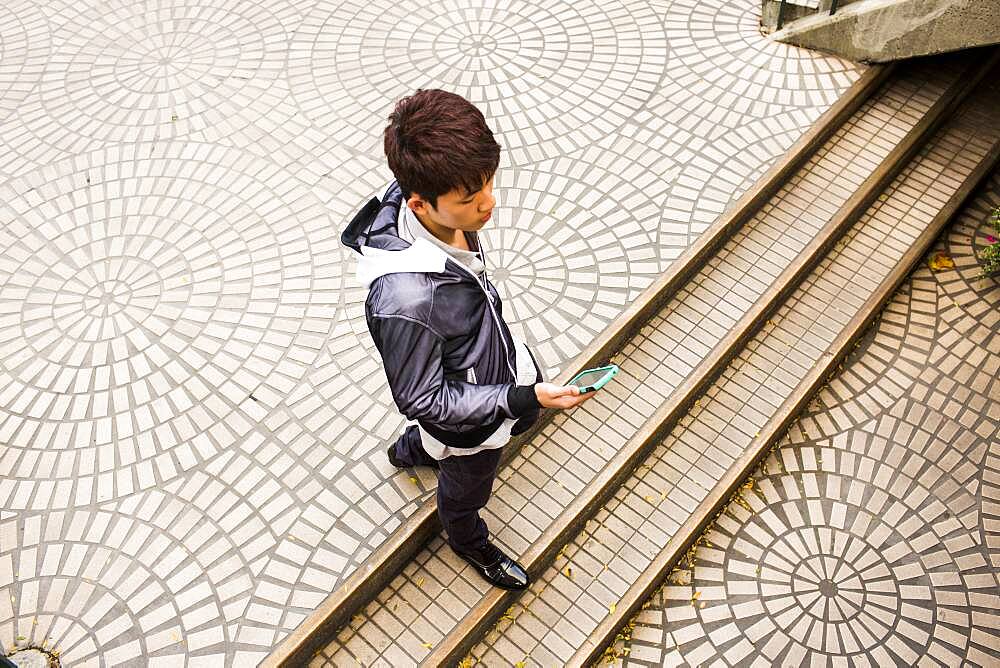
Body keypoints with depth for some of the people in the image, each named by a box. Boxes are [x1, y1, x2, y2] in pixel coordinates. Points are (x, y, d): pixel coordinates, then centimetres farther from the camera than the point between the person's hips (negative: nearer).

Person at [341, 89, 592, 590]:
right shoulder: (405, 301, -45)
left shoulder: (445, 211, -22)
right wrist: (526, 399, -33)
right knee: (466, 491, 26)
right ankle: (469, 543, 64)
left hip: (505, 365, 7)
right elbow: (425, 402, -29)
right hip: (468, 424, -7)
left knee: (525, 422, 38)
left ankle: (409, 451, 65)